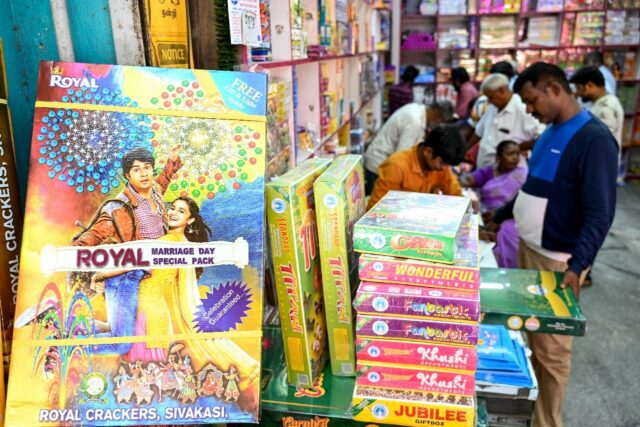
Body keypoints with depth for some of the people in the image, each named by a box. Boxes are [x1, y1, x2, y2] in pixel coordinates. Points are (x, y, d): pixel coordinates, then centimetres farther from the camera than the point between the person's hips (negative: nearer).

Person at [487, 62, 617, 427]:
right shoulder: (551, 132, 10)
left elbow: (600, 214, -22)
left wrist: (577, 266, -31)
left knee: (551, 348, 3)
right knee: (527, 334, 19)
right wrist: (500, 218, 27)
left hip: (558, 260, -8)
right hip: (528, 248, 8)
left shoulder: (594, 139, -17)